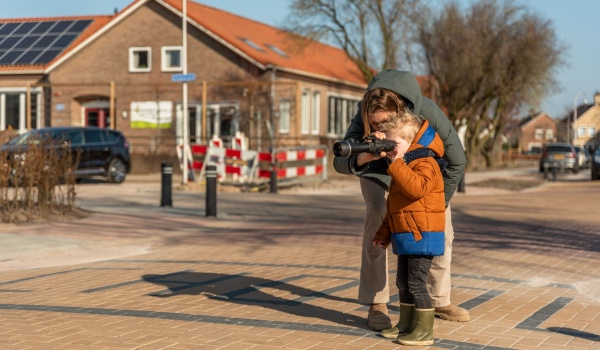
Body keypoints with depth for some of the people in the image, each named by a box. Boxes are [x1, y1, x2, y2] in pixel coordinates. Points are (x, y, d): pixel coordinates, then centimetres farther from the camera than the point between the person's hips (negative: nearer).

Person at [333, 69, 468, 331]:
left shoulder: (427, 112, -39)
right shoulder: (362, 119, -38)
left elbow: (456, 162, -25)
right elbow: (339, 162, -47)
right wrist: (363, 158, -69)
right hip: (379, 171, -2)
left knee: (441, 231, 0)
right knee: (376, 221, -22)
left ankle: (439, 300, 16)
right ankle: (376, 305, -17)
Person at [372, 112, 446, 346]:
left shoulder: (425, 164, -14)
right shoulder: (403, 169, 17)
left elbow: (416, 187, -36)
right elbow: (393, 207, 23)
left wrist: (397, 164, -29)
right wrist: (384, 233, 22)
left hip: (421, 236, -10)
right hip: (405, 237, 10)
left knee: (416, 283, -8)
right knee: (403, 283, 15)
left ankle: (424, 331, -2)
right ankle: (406, 325, 25)